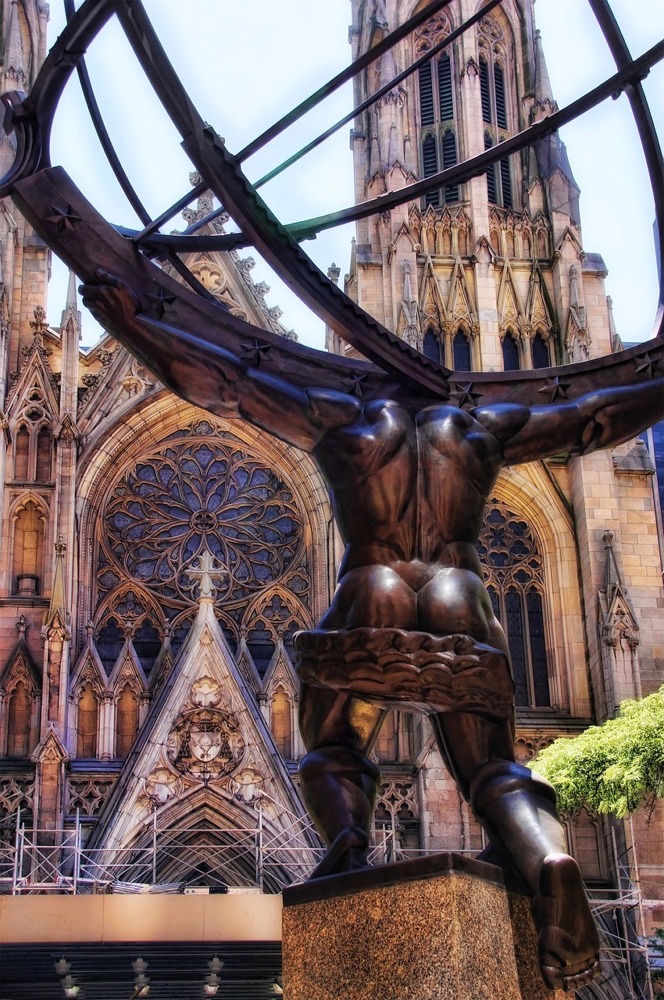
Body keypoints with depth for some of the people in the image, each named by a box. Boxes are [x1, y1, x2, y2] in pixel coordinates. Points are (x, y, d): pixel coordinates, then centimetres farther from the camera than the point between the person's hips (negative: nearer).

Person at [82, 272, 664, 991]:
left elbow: (223, 382, 14)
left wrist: (134, 324, 17)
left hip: (369, 602, -1)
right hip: (461, 612, 1)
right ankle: (546, 858, -25)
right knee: (491, 769, 9)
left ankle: (347, 835, -17)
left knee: (332, 752, 18)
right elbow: (593, 417, 23)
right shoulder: (480, 427, 20)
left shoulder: (339, 417, 16)